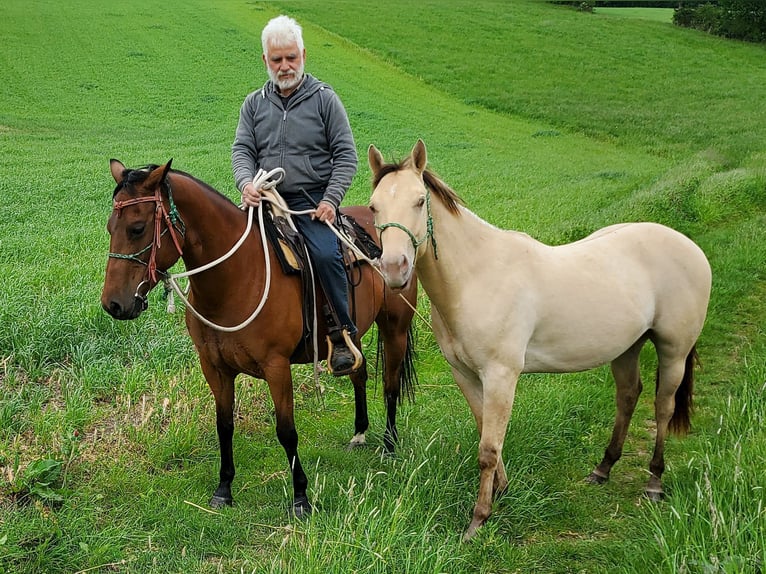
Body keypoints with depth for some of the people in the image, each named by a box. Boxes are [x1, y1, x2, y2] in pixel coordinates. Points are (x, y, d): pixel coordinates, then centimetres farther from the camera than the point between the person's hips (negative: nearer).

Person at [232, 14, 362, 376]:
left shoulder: (324, 99, 4)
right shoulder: (254, 104, 14)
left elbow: (346, 155, 2)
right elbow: (242, 150, 6)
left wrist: (331, 200, -11)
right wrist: (246, 183, -17)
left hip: (312, 200, -4)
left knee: (325, 254, -28)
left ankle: (342, 334, -16)